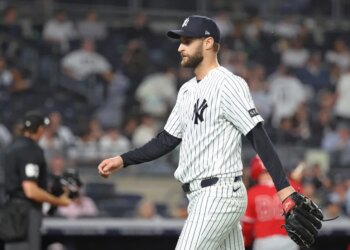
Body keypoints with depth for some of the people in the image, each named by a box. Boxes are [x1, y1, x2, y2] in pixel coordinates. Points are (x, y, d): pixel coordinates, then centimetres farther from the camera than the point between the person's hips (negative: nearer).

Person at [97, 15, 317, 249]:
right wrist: (123, 160, 11)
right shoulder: (188, 90, 18)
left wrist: (284, 189, -24)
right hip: (200, 196, 9)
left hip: (219, 195, -9)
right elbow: (167, 140, 22)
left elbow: (259, 137, -17)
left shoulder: (228, 85, -11)